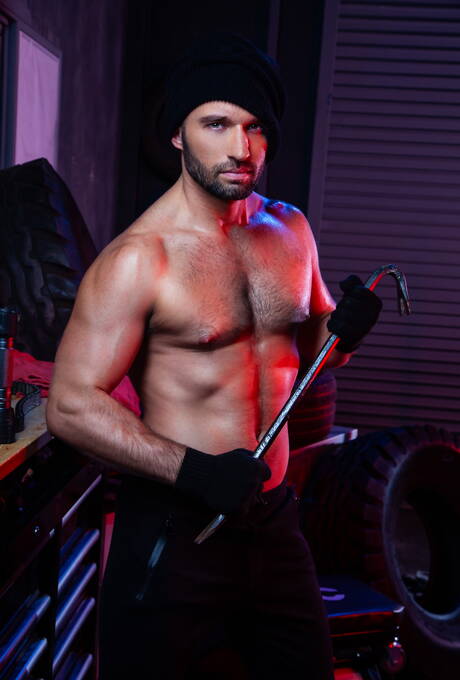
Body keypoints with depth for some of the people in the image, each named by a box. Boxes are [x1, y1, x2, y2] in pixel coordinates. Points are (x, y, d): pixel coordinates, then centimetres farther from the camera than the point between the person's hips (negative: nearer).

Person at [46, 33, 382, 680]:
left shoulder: (290, 230, 5)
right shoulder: (138, 259, -16)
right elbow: (71, 406, -18)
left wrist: (344, 330, -5)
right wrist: (194, 471, -25)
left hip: (273, 514, 6)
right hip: (172, 529, -6)